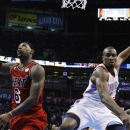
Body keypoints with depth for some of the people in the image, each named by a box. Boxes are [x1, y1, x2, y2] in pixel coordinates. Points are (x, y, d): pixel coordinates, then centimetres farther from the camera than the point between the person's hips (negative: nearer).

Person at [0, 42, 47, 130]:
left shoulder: (36, 69, -14)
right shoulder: (12, 67, 9)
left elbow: (34, 99, -22)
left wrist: (10, 115, -26)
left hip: (33, 118, -7)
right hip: (16, 117, 7)